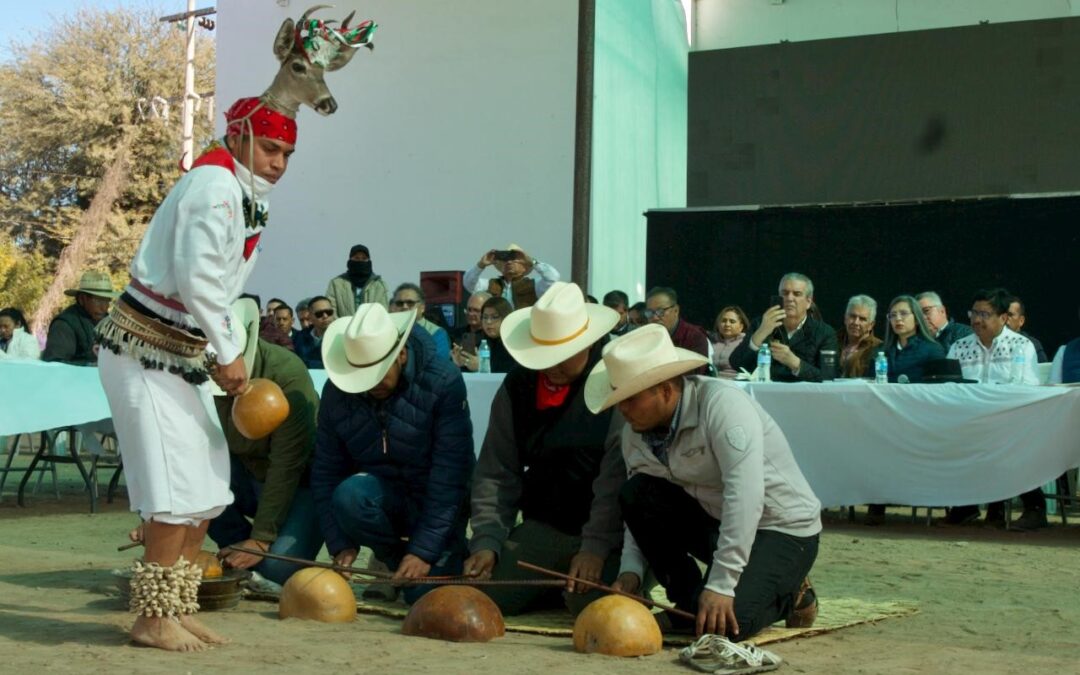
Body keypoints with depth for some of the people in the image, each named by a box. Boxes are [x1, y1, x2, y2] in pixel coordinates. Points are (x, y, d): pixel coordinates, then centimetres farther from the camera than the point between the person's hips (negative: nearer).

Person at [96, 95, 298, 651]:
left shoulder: (247, 199, 15)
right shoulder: (215, 184, -15)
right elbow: (196, 279, -25)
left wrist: (223, 359, 6)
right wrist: (229, 354, -18)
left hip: (179, 354, 10)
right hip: (142, 350, -10)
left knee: (206, 491, 11)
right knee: (180, 487, -11)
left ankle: (177, 609, 19)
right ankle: (154, 617, -1)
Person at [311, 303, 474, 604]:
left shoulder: (444, 383, -20)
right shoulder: (337, 391, -9)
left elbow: (450, 474, -22)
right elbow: (325, 472, -5)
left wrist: (424, 550, -25)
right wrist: (341, 545, -14)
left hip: (436, 504, -2)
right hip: (383, 495, 3)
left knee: (425, 594, -21)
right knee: (350, 494, -31)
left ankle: (454, 555, 16)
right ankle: (391, 558, -1)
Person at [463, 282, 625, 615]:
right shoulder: (518, 385, 3)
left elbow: (618, 475, -21)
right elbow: (496, 471, 4)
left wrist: (597, 546, -27)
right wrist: (487, 540, -7)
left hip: (610, 531, -5)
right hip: (543, 527, 5)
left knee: (590, 601, -30)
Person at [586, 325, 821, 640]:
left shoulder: (722, 404, -27)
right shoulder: (635, 432, -4)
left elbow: (746, 496, -35)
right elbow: (640, 506, 3)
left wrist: (720, 585, -37)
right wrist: (630, 572, -14)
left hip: (783, 531, -7)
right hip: (712, 519, 7)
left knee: (725, 622, -29)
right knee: (635, 492, -16)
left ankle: (789, 595, 4)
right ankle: (687, 598, -3)